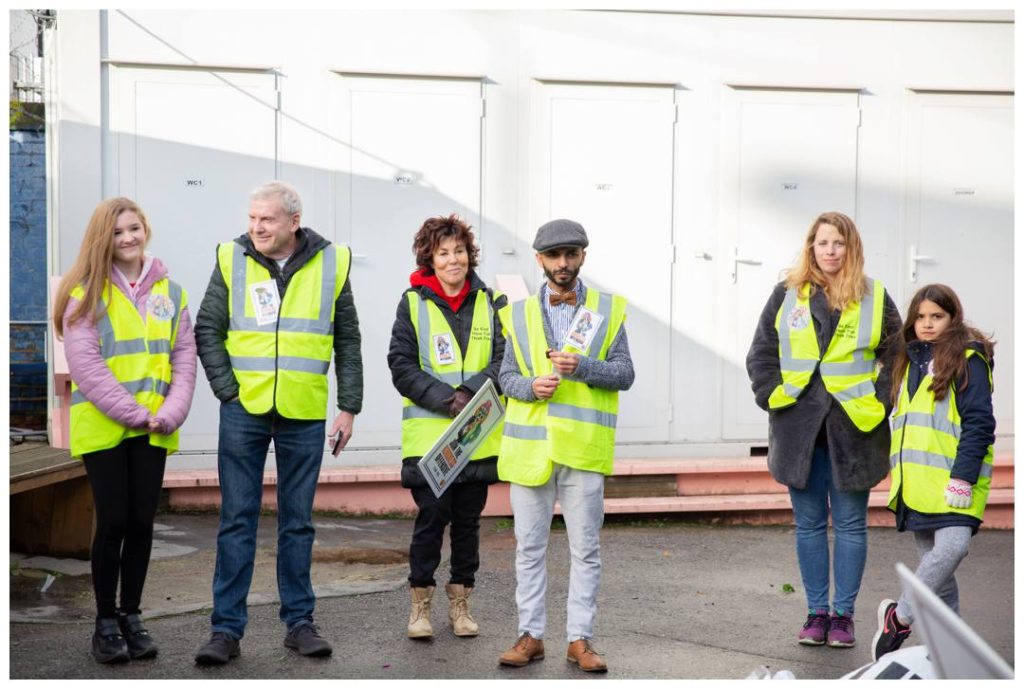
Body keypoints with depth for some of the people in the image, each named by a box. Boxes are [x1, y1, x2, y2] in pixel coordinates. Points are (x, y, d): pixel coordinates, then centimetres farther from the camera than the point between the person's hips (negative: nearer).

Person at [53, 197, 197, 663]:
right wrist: (132, 413, -16)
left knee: (141, 522, 6)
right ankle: (105, 622, 11)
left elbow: (184, 356, 6)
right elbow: (85, 363, -11)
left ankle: (132, 615, 19)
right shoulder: (86, 292, -3)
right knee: (113, 522, -2)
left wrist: (170, 412, -9)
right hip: (102, 427, -3)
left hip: (154, 429, 3)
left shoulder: (169, 291, 9)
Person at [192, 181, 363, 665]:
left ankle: (299, 621, 19)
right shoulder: (232, 260, 1)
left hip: (304, 415, 1)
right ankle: (226, 628, 7)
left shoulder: (330, 263, 2)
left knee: (298, 521, 9)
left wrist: (349, 407, 5)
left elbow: (347, 342, 8)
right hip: (244, 411, 0)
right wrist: (227, 389, -4)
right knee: (237, 520, 1)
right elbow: (207, 331, 5)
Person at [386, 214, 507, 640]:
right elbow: (401, 366, -4)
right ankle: (420, 604, 10)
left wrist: (469, 392, -15)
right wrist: (445, 399, -15)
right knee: (431, 516, -4)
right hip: (428, 434, -2)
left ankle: (460, 603, 21)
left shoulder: (489, 302, 7)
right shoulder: (413, 303, 1)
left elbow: (503, 360, 1)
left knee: (468, 520, 9)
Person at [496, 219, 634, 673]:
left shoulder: (608, 310, 7)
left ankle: (580, 639, 9)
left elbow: (625, 374, 1)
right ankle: (531, 635, 14)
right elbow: (506, 377, 11)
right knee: (529, 546, 5)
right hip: (531, 445, 2)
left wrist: (581, 367, -15)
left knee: (585, 547, 2)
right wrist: (531, 386, -11)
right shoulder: (520, 314, 12)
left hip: (584, 447, -1)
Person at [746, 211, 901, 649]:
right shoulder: (787, 294, 6)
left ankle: (843, 614, 14)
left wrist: (879, 402, -4)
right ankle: (816, 612, 17)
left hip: (853, 429, -1)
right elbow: (761, 353, 8)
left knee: (850, 525, 4)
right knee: (809, 524, 8)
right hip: (799, 430, 1)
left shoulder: (874, 298, 4)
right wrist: (772, 396, -3)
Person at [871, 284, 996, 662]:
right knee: (933, 560, 7)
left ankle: (899, 616, -8)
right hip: (918, 482, 7)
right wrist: (898, 473, 21)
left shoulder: (967, 359, -2)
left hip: (952, 480, -7)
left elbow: (978, 423, -10)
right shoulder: (909, 361, 20)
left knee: (951, 549, -23)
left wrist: (963, 477, -18)